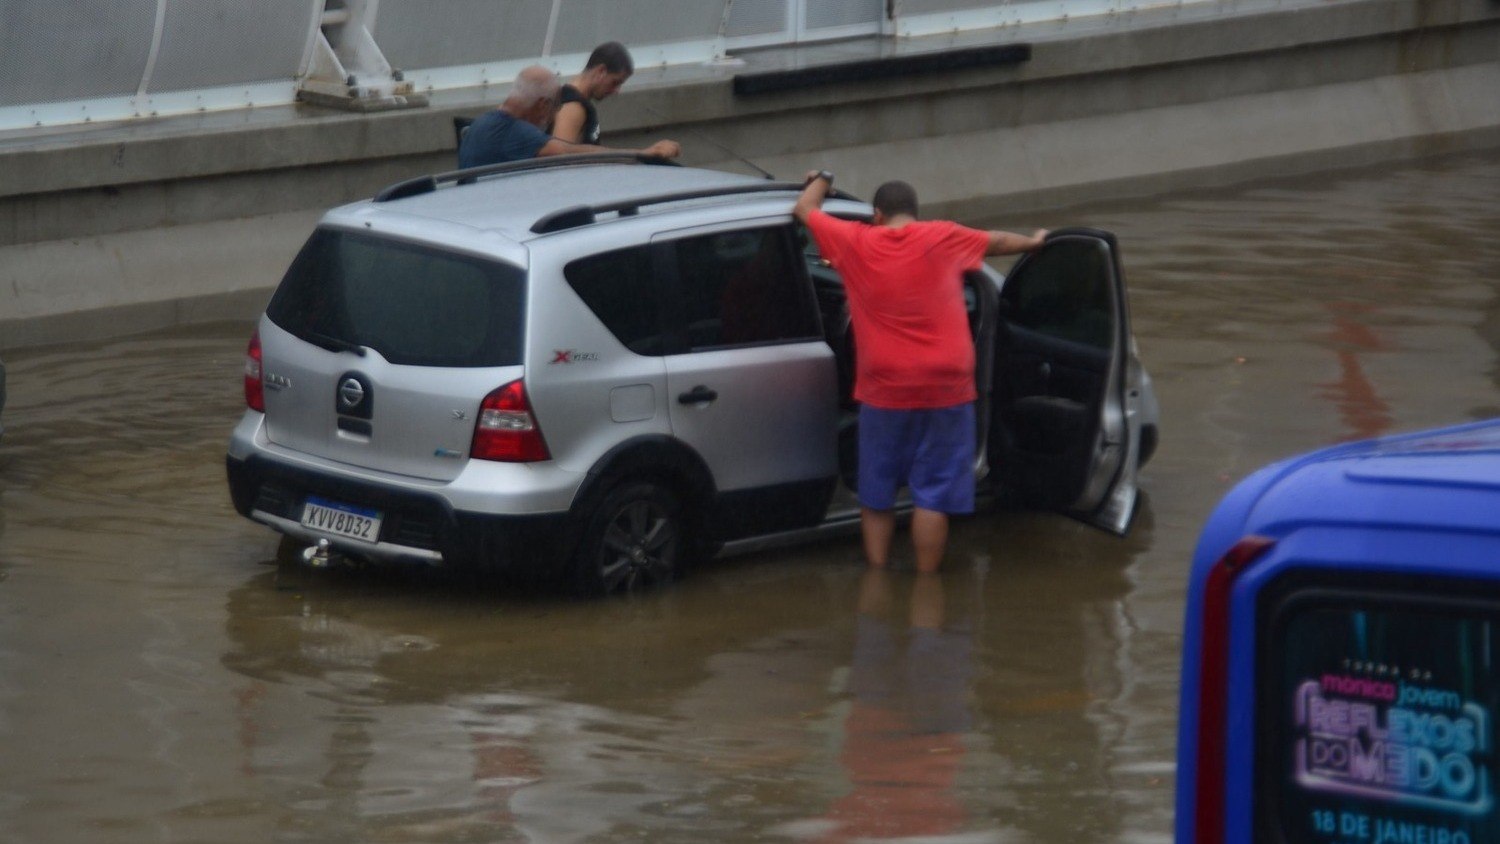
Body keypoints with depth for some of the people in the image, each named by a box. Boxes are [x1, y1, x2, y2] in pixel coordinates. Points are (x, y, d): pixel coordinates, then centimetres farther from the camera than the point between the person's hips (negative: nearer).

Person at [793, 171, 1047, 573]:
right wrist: (1033, 241, 41)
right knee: (932, 496, 2)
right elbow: (997, 242, 20)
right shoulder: (944, 238, 1)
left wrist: (821, 179, 38)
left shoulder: (855, 243, 0)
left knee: (876, 494, 14)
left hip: (883, 391, 1)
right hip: (944, 389, -1)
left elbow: (805, 209, 17)